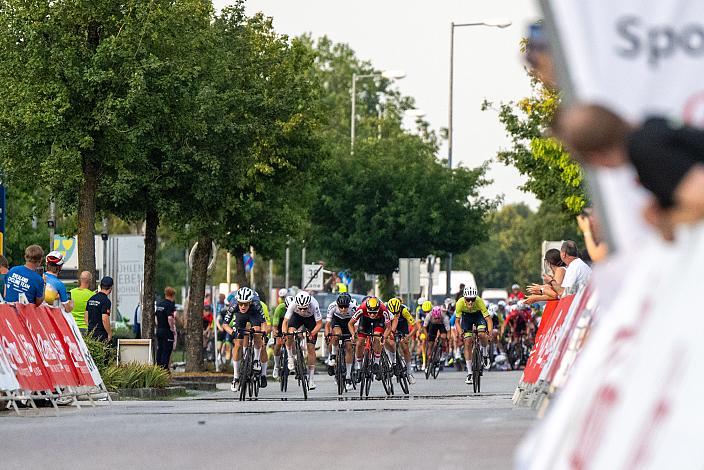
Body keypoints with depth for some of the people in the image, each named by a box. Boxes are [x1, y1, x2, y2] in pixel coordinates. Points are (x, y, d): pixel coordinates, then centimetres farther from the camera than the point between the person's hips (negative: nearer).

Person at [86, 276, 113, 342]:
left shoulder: (91, 299, 11)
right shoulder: (106, 301, -14)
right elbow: (105, 319, -20)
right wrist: (109, 334, -10)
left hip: (90, 333, 8)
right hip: (101, 335, -8)